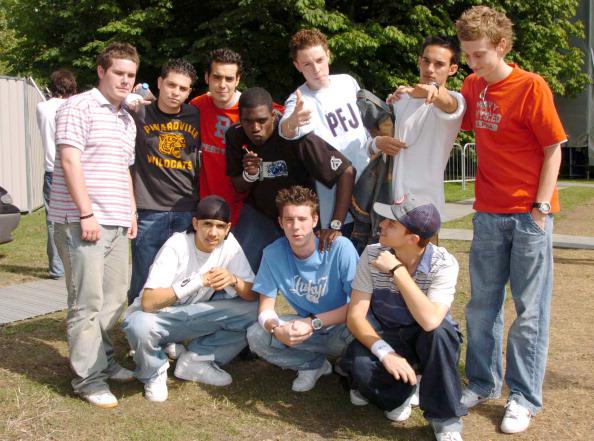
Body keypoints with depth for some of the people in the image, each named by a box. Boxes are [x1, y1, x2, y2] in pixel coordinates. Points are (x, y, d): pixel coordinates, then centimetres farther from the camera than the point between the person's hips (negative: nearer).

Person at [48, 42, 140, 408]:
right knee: (88, 302, -5)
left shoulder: (127, 120, 20)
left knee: (114, 298, 11)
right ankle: (89, 378, 4)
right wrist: (86, 213, -17)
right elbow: (70, 161, -13)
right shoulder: (79, 107, -5)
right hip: (82, 221, -8)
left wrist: (132, 213, 17)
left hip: (117, 223, 8)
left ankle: (104, 360, 26)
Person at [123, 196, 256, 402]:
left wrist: (233, 280, -33)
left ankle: (195, 360, -2)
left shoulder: (229, 244, -11)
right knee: (140, 326, -39)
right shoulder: (176, 246, -24)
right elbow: (148, 302, -34)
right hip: (158, 315, -4)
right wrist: (198, 281, -39)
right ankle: (154, 374, -5)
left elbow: (253, 295, -11)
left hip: (194, 315, 4)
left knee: (253, 311, -16)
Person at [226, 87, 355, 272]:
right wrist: (249, 175, -23)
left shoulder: (295, 136, -27)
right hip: (258, 213, 3)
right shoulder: (235, 136, -11)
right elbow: (238, 188, 2)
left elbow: (346, 172, -26)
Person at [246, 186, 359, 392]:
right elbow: (265, 308, -8)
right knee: (256, 336, -19)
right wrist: (276, 329, -31)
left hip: (341, 325, -3)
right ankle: (315, 364, 1)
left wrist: (313, 322, -28)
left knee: (352, 333, -37)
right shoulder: (272, 253, -12)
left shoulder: (340, 247, -22)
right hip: (307, 324, 4)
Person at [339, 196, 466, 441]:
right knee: (360, 363, -31)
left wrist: (397, 271, -34)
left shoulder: (444, 264, -22)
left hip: (426, 341, -1)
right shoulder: (372, 255, -14)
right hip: (385, 337, 2)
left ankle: (445, 420, -14)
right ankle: (396, 395, 6)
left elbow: (430, 321, -38)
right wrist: (385, 352, -33)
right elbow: (355, 315, -16)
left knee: (439, 330, -36)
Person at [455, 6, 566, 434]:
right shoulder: (473, 86, 6)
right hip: (489, 213, 5)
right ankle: (483, 383, 26)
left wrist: (541, 206, -12)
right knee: (482, 305, 11)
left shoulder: (532, 87, -10)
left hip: (529, 214, -5)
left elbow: (553, 149, -8)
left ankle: (525, 397, 13)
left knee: (530, 309, 2)